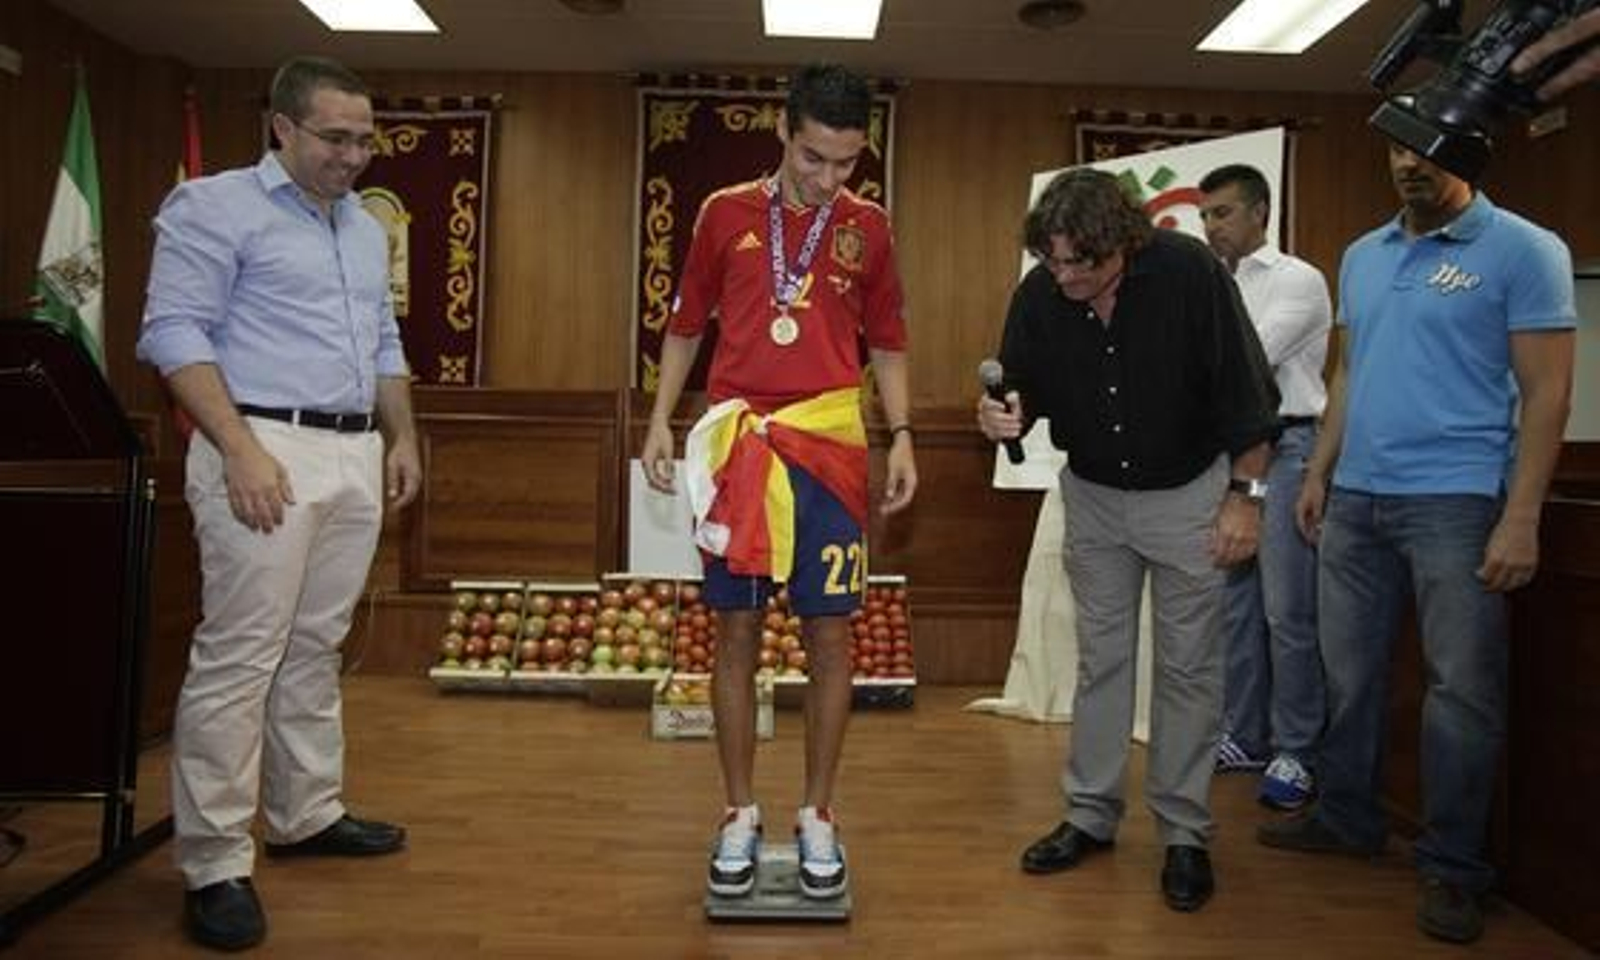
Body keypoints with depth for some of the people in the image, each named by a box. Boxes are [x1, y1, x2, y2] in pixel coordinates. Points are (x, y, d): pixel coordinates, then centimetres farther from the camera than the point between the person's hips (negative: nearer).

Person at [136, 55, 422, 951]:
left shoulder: (367, 227, 20)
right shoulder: (216, 206, -3)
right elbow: (174, 332, -11)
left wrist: (404, 439, 16)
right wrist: (241, 450, -19)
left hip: (356, 456, 7)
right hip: (266, 448, -7)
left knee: (317, 647, 13)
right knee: (240, 655, -6)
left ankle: (307, 814, 24)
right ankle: (215, 863, 1)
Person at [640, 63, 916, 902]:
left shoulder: (868, 228, 6)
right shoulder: (725, 213, 5)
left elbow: (886, 343, 11)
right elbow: (686, 326, 12)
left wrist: (902, 437, 0)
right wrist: (660, 421, 5)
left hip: (829, 449, 0)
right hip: (736, 448, 0)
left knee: (828, 636, 3)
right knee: (736, 632, 5)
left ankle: (818, 818, 19)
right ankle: (739, 816, 19)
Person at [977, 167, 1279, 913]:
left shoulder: (1188, 271, -22)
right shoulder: (1038, 294, -13)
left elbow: (1245, 390, -16)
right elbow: (1027, 390, -1)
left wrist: (1244, 494, -14)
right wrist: (1008, 414, -24)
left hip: (1188, 493, -3)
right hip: (1093, 495, 3)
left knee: (1188, 667, 5)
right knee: (1099, 659, 12)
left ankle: (1185, 833, 19)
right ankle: (1090, 815, 25)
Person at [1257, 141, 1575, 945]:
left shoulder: (1524, 251, -5)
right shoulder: (1361, 256, 13)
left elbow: (1547, 392, -9)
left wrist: (1521, 516, -15)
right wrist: (1319, 471, 13)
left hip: (1456, 503, -5)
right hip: (1355, 500, 6)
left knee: (1461, 686, 1)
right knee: (1349, 669, 12)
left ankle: (1452, 867, 14)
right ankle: (1345, 817, 29)